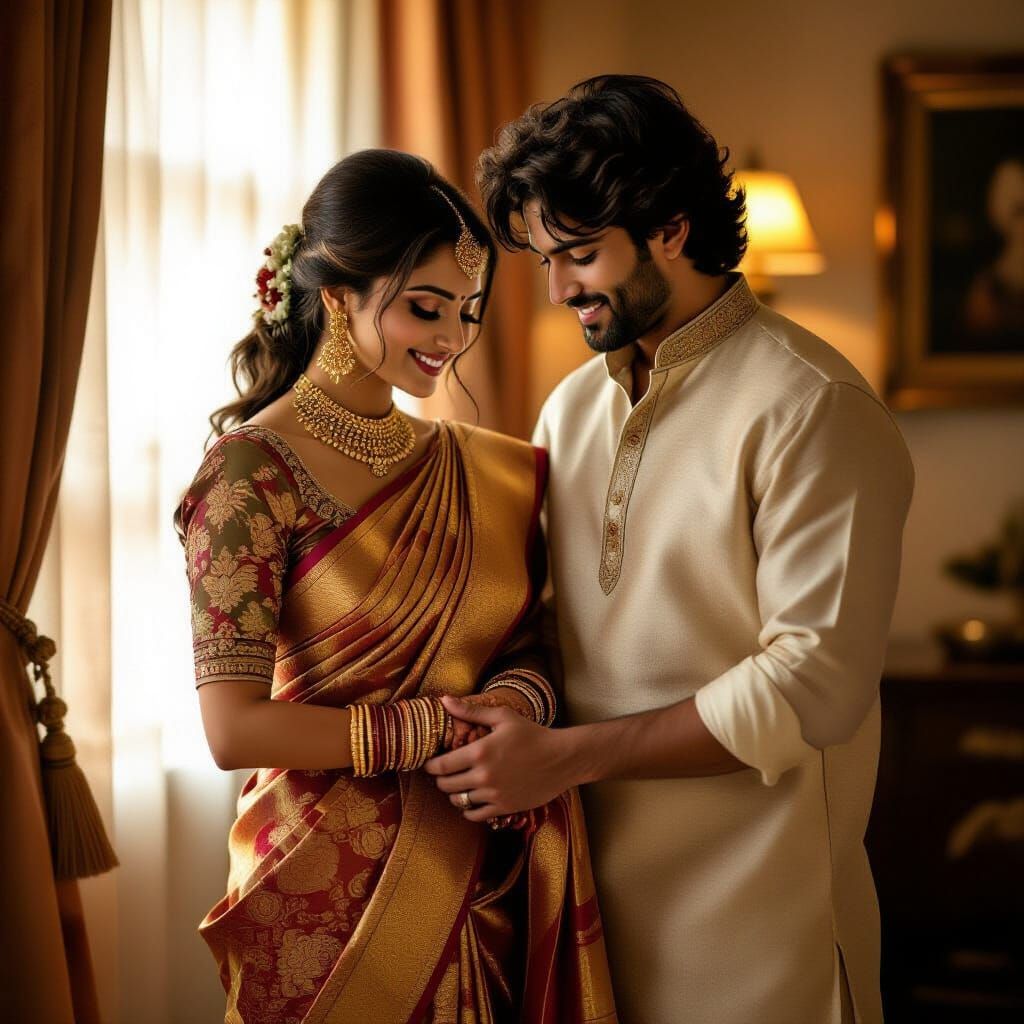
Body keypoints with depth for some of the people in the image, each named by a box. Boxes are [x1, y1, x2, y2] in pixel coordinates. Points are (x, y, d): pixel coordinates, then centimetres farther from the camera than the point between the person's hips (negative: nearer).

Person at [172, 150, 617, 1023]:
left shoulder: (478, 468, 6)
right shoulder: (254, 473, -12)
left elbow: (527, 645, 10)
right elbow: (235, 729, -16)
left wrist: (517, 703, -13)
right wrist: (447, 727, -17)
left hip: (483, 879, 5)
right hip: (331, 891, -5)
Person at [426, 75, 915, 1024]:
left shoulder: (811, 409, -13)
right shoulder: (570, 408, 10)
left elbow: (814, 684, -19)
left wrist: (568, 756, -18)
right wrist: (513, 717, -9)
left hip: (748, 910, -6)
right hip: (584, 871, 6)